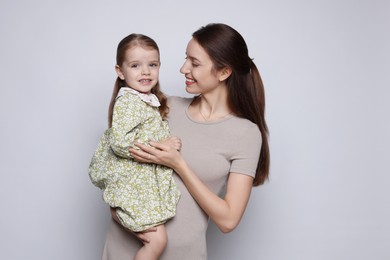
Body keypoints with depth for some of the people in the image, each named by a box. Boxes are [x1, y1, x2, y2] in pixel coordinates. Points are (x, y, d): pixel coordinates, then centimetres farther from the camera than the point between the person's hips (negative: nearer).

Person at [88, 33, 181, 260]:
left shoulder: (150, 100, 11)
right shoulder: (127, 102, -17)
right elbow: (120, 143, -27)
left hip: (147, 180, 9)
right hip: (131, 183, -9)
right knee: (158, 239, -11)